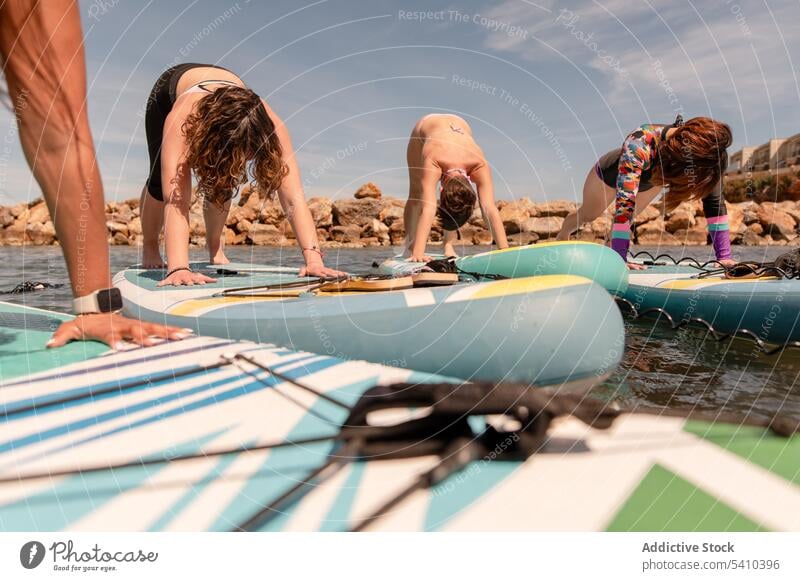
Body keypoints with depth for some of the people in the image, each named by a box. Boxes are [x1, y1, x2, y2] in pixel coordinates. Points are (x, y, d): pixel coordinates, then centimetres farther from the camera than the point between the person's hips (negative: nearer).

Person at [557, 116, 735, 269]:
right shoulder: (640, 144, -50)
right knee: (588, 215, 22)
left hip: (652, 180, 3)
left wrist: (724, 256, -41)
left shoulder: (706, 154, -36)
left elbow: (715, 201, -34)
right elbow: (625, 202, -55)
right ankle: (563, 234, 54)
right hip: (611, 174, -3)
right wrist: (619, 259, -59)